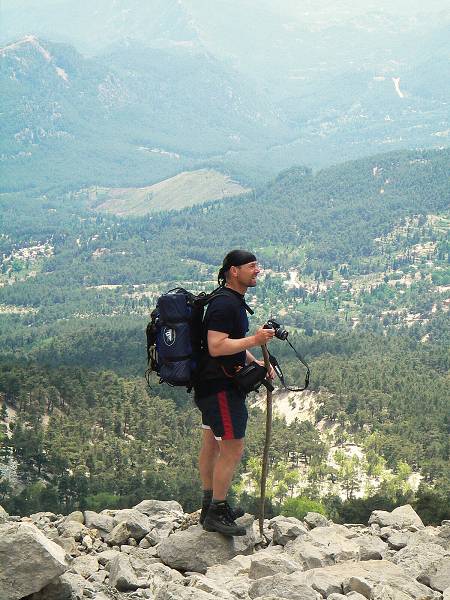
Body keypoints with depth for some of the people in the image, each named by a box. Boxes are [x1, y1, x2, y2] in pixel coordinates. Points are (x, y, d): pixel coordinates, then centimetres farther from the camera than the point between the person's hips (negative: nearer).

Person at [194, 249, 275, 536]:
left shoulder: (234, 302, 15)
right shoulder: (224, 304, -20)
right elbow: (217, 347, -29)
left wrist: (256, 363, 15)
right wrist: (255, 340, -26)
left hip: (211, 385, 11)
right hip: (220, 387, -11)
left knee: (212, 443, 18)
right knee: (234, 447, -8)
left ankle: (210, 505, 28)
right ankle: (217, 513, -1)